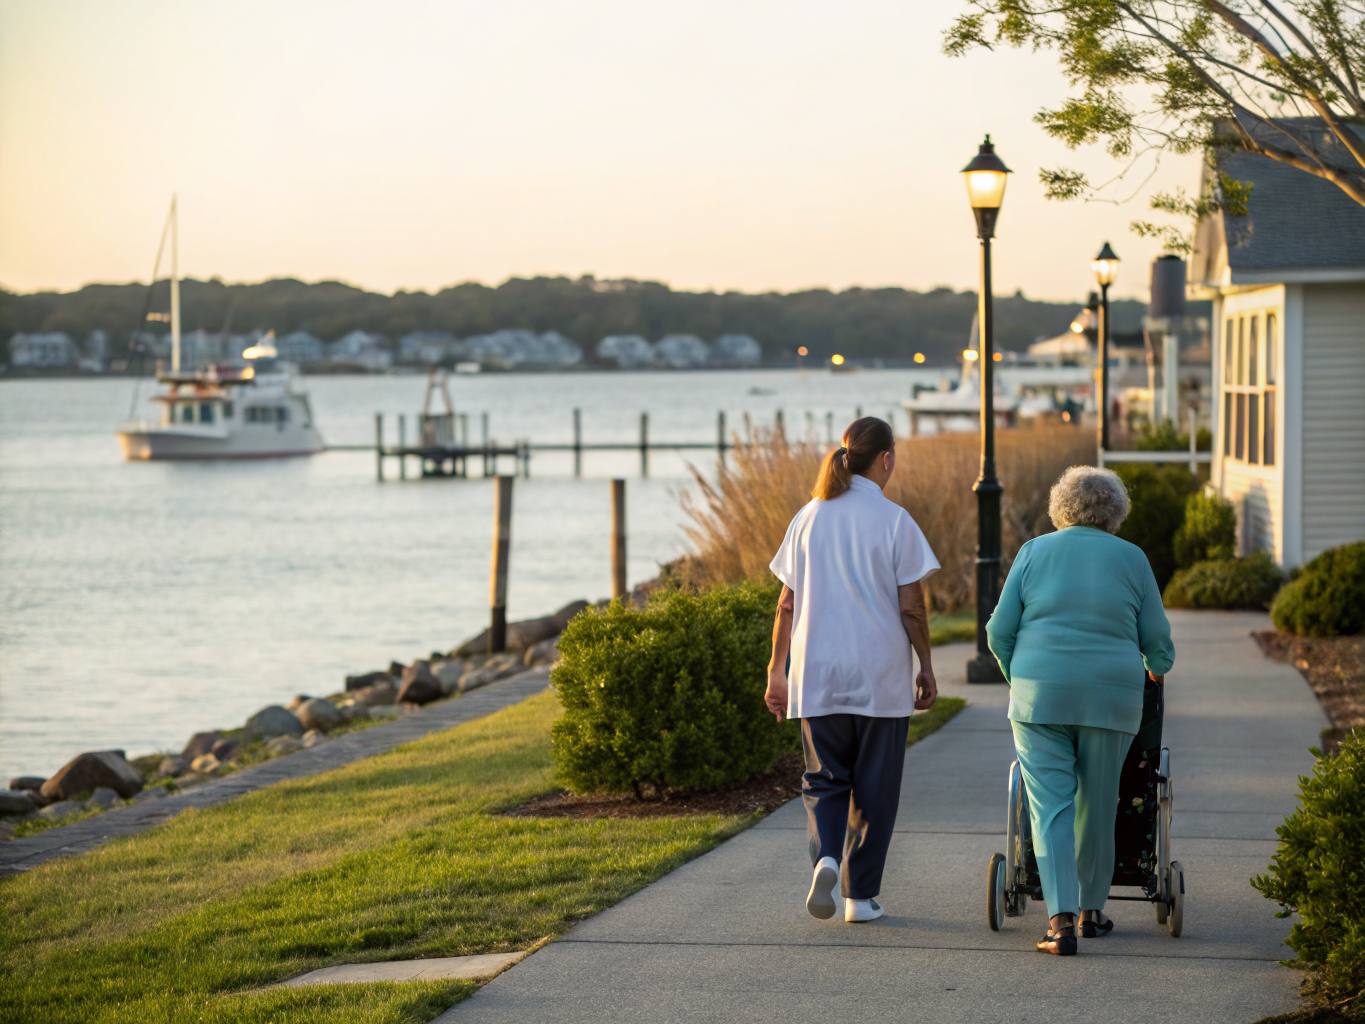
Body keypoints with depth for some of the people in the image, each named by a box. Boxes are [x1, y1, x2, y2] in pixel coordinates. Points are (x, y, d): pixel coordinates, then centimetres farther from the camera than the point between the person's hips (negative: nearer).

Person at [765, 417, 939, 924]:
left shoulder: (808, 518, 3)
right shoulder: (894, 521, -8)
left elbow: (787, 604, 4)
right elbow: (911, 607, -7)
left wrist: (777, 670, 11)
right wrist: (926, 667, 5)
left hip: (817, 673, 3)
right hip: (880, 674, -3)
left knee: (825, 777, 12)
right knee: (874, 785, 9)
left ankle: (826, 857, -15)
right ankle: (861, 894, 12)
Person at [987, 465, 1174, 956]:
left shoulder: (1035, 552, 6)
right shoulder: (1131, 559, 7)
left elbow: (1000, 631, 5)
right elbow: (1156, 638, 8)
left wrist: (1017, 677, 22)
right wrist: (1157, 668, 30)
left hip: (1040, 695, 0)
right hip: (1110, 695, 1)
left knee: (1051, 806, -2)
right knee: (1097, 806, 14)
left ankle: (1061, 920, -14)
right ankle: (1091, 910, 26)